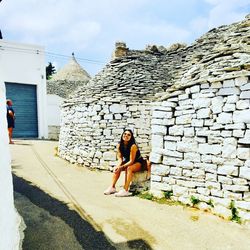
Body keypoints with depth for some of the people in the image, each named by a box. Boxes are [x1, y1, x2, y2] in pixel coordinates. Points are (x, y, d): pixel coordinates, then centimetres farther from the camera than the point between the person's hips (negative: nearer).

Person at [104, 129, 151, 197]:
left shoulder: (133, 146, -28)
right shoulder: (119, 145, -10)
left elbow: (131, 161, -25)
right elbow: (120, 158, -7)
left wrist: (121, 167, -31)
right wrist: (118, 166, -27)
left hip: (138, 163, -6)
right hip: (127, 162, 6)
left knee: (129, 168, -34)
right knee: (116, 168, -15)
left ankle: (125, 190, -31)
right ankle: (112, 187, -7)